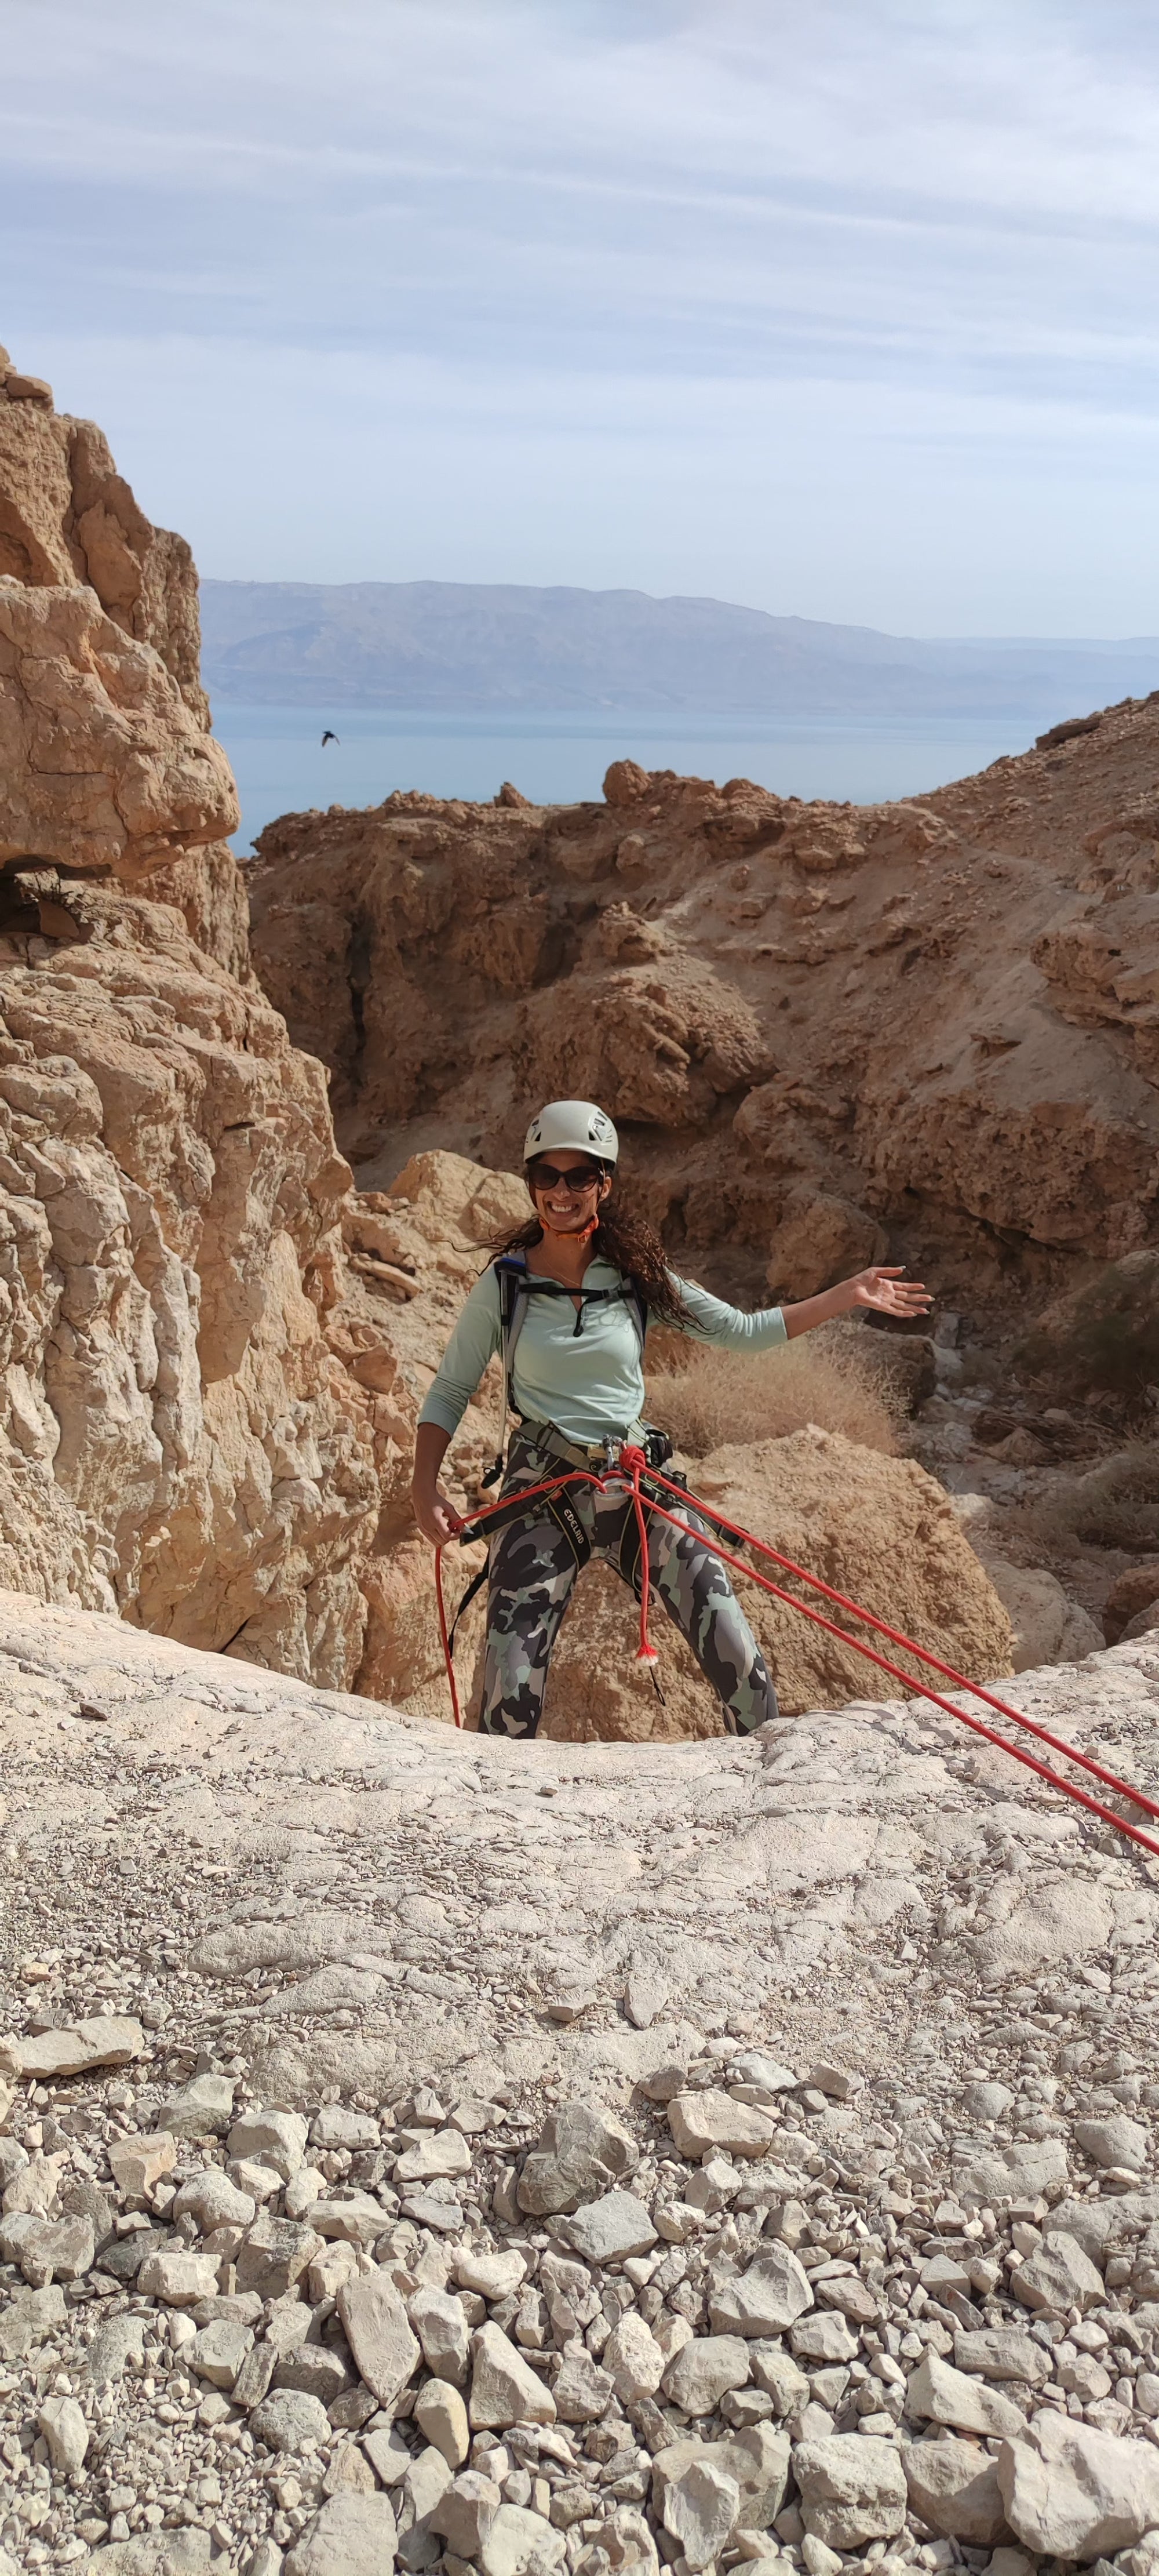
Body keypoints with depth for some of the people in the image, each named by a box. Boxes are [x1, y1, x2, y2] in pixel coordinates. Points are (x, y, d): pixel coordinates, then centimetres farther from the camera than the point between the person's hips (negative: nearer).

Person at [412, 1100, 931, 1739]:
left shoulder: (636, 1277, 6)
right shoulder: (504, 1284, 0)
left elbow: (742, 1331, 13)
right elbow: (450, 1392, 7)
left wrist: (848, 1296, 10)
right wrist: (425, 1487, -7)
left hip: (638, 1486, 2)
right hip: (540, 1494, -1)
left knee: (742, 1667, -9)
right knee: (509, 1707, -10)